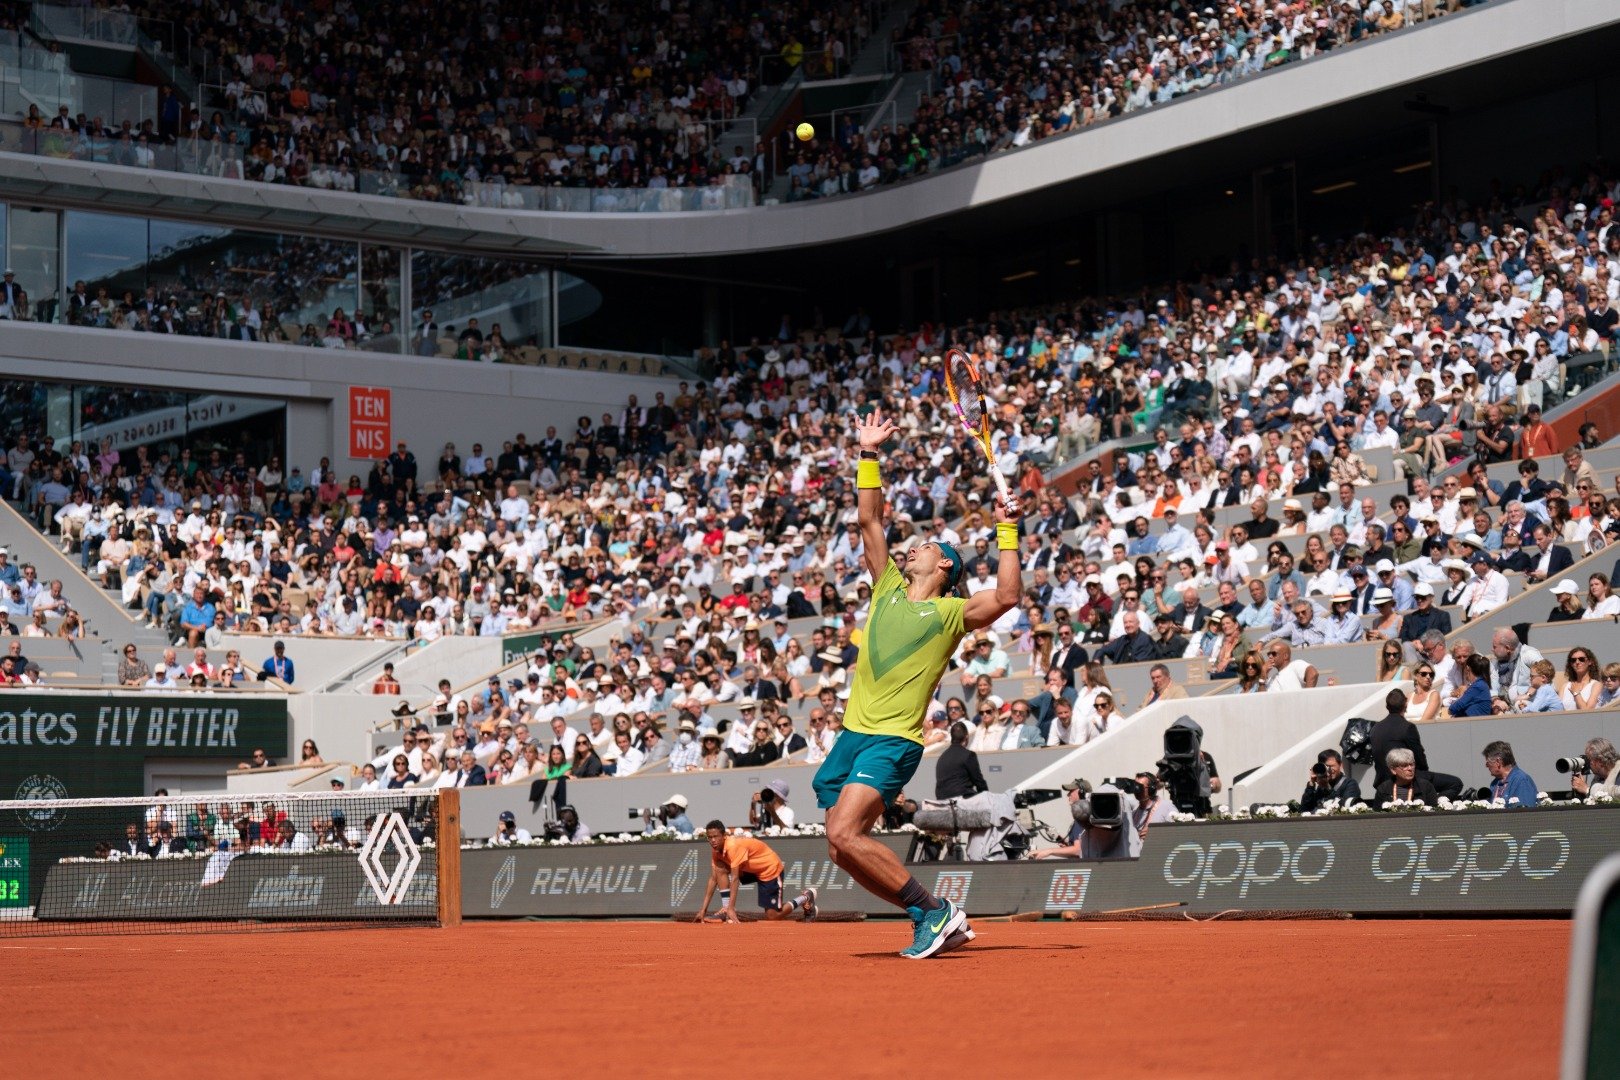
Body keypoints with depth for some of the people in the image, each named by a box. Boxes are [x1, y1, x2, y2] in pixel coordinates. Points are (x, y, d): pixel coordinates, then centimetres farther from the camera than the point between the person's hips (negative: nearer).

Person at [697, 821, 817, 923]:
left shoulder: (734, 846, -33)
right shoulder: (716, 849, -8)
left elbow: (735, 879, -36)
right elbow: (713, 879, -6)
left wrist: (731, 908, -40)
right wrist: (704, 908, -10)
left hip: (770, 868, -8)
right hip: (751, 869, 8)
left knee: (772, 917, -9)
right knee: (720, 869, -14)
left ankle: (806, 897, 11)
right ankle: (725, 911, -9)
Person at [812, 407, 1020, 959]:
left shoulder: (951, 612, 2)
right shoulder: (888, 589, 17)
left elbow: (1007, 597, -14)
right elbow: (869, 520, 18)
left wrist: (1007, 531, -11)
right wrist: (870, 455, 14)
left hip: (893, 741, -7)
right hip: (853, 733, 7)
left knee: (844, 836, -24)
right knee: (843, 848, 1)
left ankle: (937, 912, -15)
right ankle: (932, 920, 10)